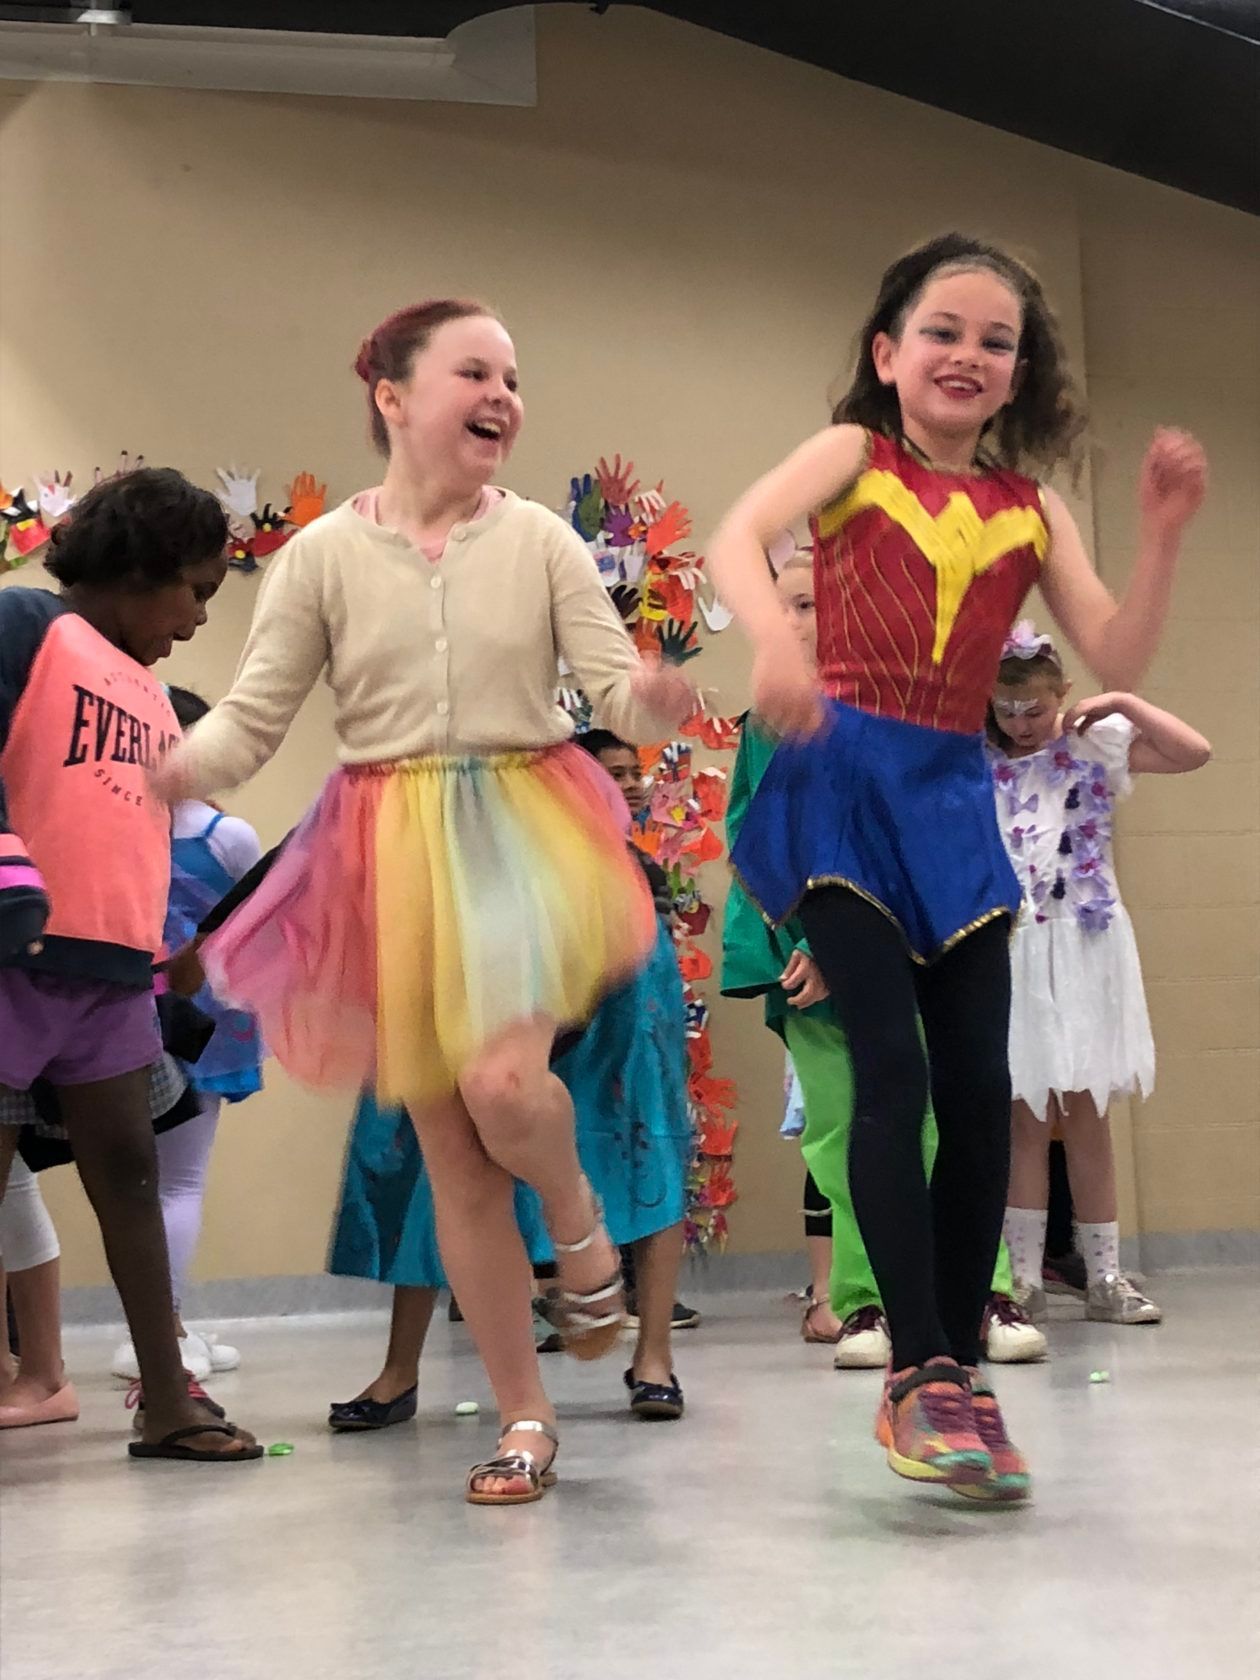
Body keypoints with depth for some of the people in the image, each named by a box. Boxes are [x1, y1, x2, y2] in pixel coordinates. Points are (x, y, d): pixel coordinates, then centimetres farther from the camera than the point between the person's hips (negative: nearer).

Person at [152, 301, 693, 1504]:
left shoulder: (540, 540, 2)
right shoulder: (325, 552, 1)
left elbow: (616, 687, -3)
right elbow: (251, 717, -1)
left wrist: (653, 703, -27)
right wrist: (178, 764, -22)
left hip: (520, 826, -1)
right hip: (391, 853, 1)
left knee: (503, 1081, -28)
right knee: (452, 1158, 5)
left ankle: (581, 1227, 9)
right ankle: (523, 1419, 21)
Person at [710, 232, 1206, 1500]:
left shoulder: (1030, 506, 11)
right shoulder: (855, 453, 3)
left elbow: (1116, 660, 4)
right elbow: (737, 537, -16)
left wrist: (1161, 537, -9)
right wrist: (773, 638, -36)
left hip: (953, 796, 4)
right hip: (843, 782, -4)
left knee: (979, 1087, 2)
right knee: (892, 1071, -12)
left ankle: (956, 1367, 15)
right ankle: (920, 1371, -7)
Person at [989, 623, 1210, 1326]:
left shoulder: (1095, 745, 3)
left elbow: (1195, 752, -5)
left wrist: (1123, 703, -7)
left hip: (1084, 949, 0)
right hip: (1011, 952, 0)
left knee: (1086, 1113, 5)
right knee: (1026, 1115, 0)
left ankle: (1106, 1275, 11)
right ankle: (1023, 1279, 4)